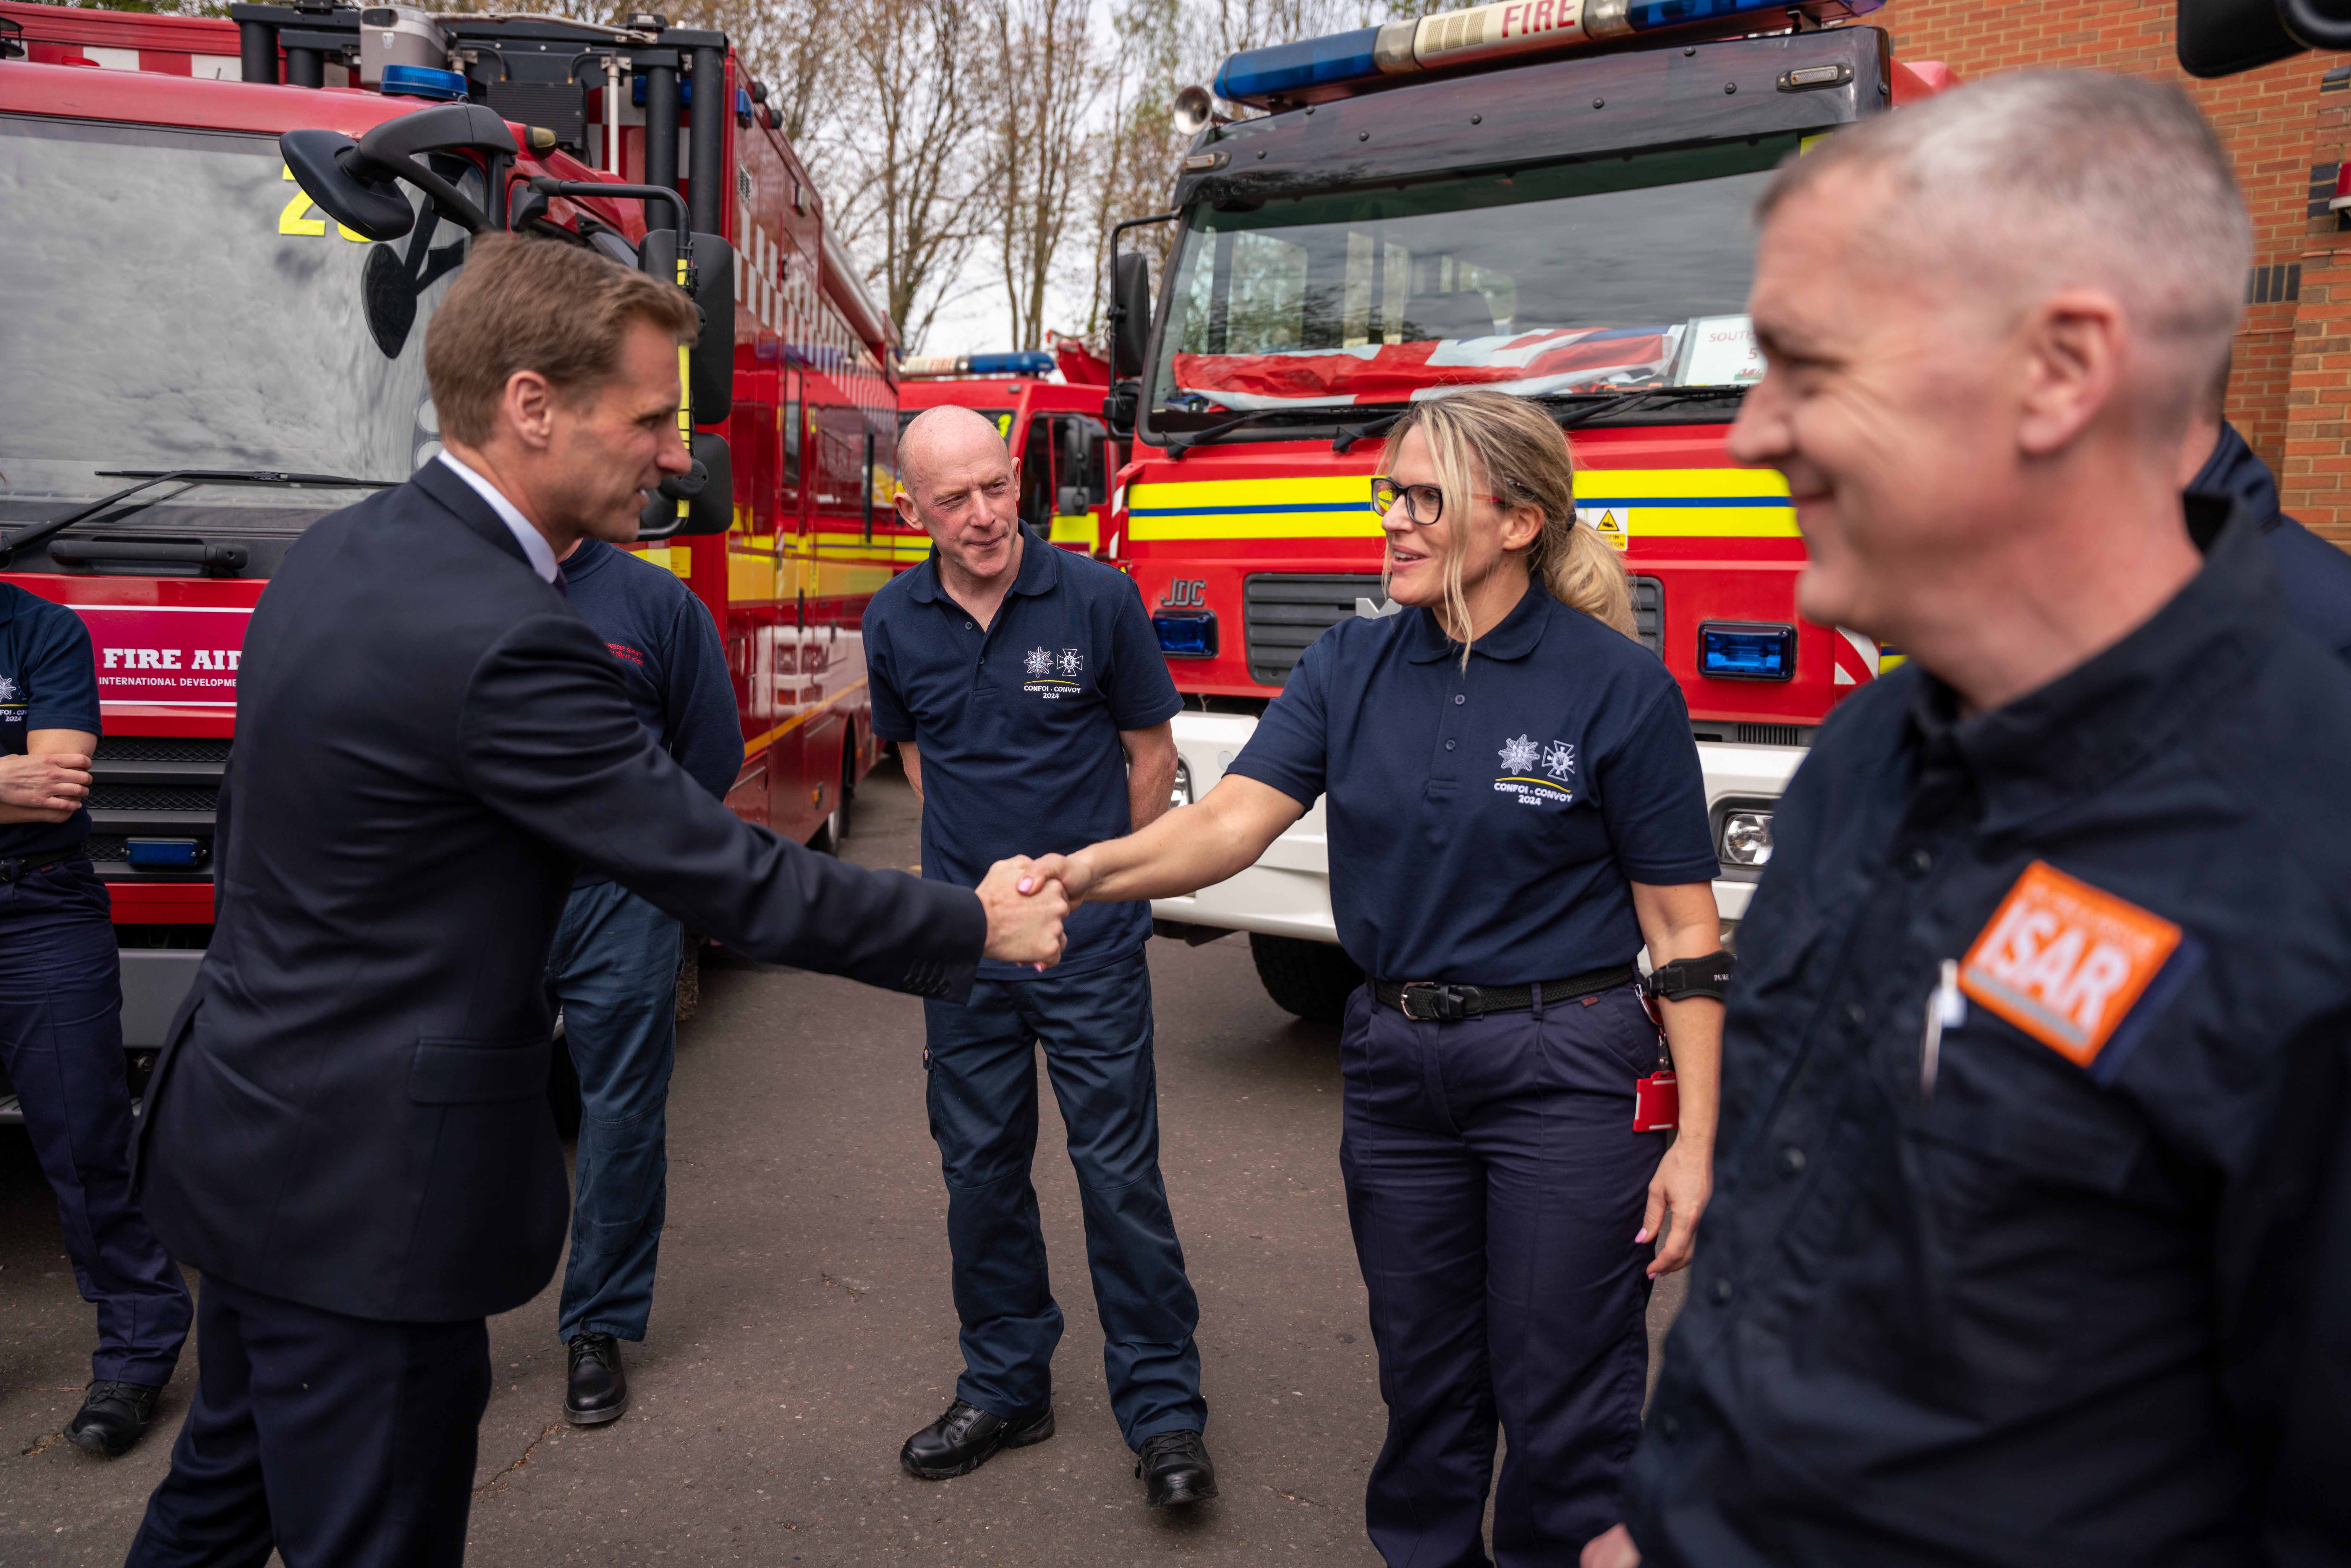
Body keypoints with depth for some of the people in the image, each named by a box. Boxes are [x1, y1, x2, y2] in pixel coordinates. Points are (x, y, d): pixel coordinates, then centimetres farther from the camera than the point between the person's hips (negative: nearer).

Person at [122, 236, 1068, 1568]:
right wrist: (977, 927, -9)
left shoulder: (340, 555, 3)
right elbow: (732, 881, -22)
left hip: (250, 1135, 10)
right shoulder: (500, 640, -27)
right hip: (365, 1192, -10)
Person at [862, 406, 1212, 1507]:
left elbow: (1152, 754, 2)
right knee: (980, 1172, 12)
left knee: (1121, 1172, 0)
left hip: (1089, 944, -3)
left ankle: (1163, 1408, 13)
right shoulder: (896, 622, 1)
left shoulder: (1098, 600, -9)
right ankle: (1004, 1388, 28)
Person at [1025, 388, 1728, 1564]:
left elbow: (1684, 927, -7)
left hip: (1564, 1071, -4)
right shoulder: (1351, 666, 2)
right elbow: (1232, 819, -9)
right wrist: (1093, 870, -29)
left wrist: (1696, 1140, -11)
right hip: (1395, 1067, 4)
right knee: (1423, 1381, 19)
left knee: (1561, 1404, 7)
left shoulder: (1619, 686, -10)